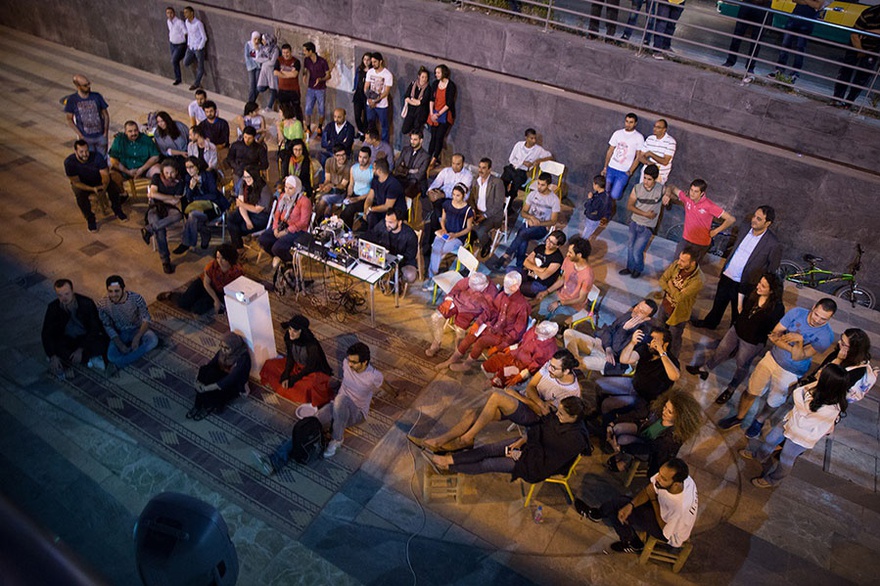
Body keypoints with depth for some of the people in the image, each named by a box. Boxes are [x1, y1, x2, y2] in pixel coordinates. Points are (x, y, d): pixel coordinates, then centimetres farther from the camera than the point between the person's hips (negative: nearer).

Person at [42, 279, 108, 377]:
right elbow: (46, 334, -14)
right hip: (66, 339, 2)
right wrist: (53, 356, -27)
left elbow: (94, 328, -16)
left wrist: (81, 349, -26)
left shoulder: (87, 303, -17)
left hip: (86, 338, -2)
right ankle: (90, 360, -16)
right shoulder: (53, 307, -13)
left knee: (102, 343, -33)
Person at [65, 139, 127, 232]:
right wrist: (92, 189, -42)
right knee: (80, 194, -34)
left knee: (113, 187, -25)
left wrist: (105, 185, -48)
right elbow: (76, 182, -25)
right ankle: (90, 219, -15)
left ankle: (117, 211, -1)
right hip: (81, 184, -1)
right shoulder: (69, 162, -26)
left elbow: (105, 174, -24)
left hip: (98, 181, 2)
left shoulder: (97, 157, -23)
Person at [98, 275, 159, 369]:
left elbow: (146, 320, -16)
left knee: (153, 340, -33)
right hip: (119, 333, 0)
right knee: (111, 357, -28)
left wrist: (137, 338, -29)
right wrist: (120, 345, -21)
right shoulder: (102, 304, -19)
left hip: (137, 330, 0)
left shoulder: (136, 298, -23)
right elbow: (108, 327, -9)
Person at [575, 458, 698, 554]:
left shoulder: (680, 507, -41)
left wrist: (653, 499, -14)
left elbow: (664, 529, -21)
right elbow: (649, 490, -12)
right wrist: (630, 505, -28)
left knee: (617, 504, -13)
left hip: (671, 535, -6)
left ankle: (597, 514, 19)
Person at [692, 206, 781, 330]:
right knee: (718, 303, 27)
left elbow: (771, 272, -12)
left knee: (737, 315, 16)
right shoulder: (745, 230, -3)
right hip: (726, 277, 5)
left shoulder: (774, 245, -21)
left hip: (744, 285, -5)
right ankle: (710, 323, 52)